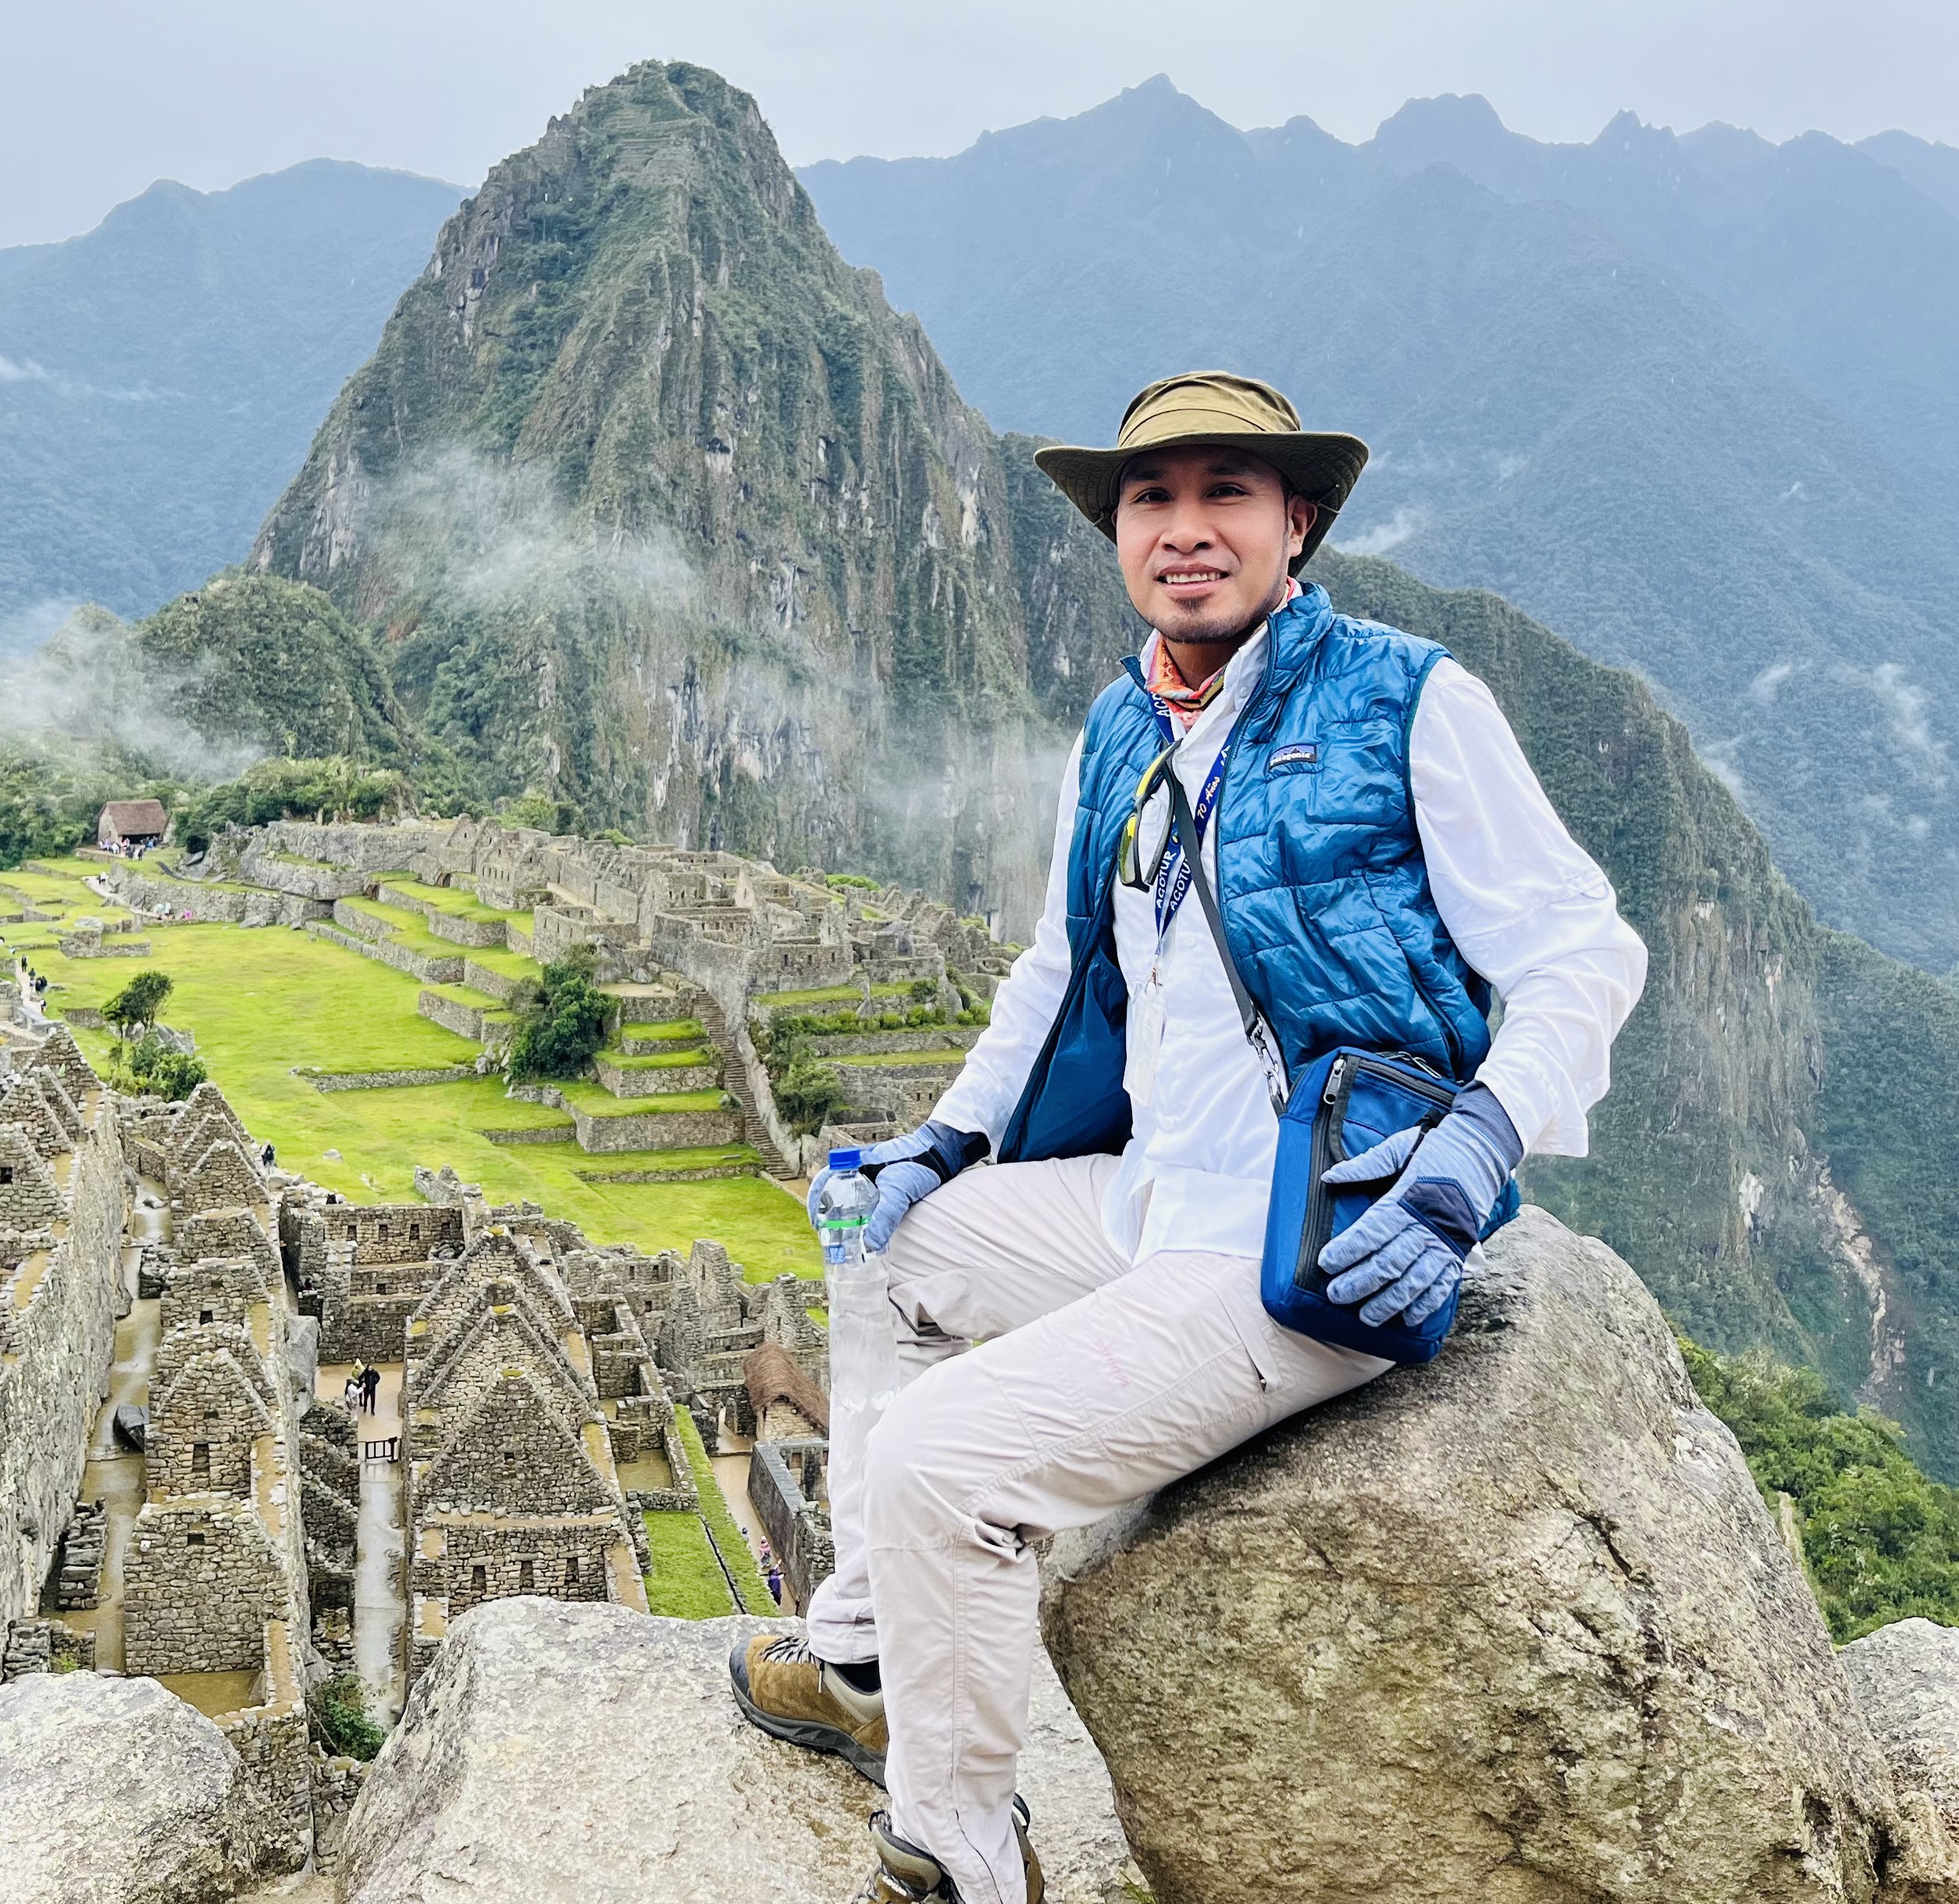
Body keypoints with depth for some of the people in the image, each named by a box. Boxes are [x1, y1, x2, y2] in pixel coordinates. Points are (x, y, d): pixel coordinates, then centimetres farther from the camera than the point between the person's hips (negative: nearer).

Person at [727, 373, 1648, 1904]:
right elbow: (1060, 966, 25)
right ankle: (865, 1661, 29)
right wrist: (951, 1134, 16)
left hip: (1308, 1249, -9)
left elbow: (1584, 956, -11)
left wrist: (1467, 1161, -25)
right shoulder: (1117, 738, 12)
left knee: (942, 1457, -19)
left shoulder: (1409, 702, -9)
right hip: (1149, 1201, 9)